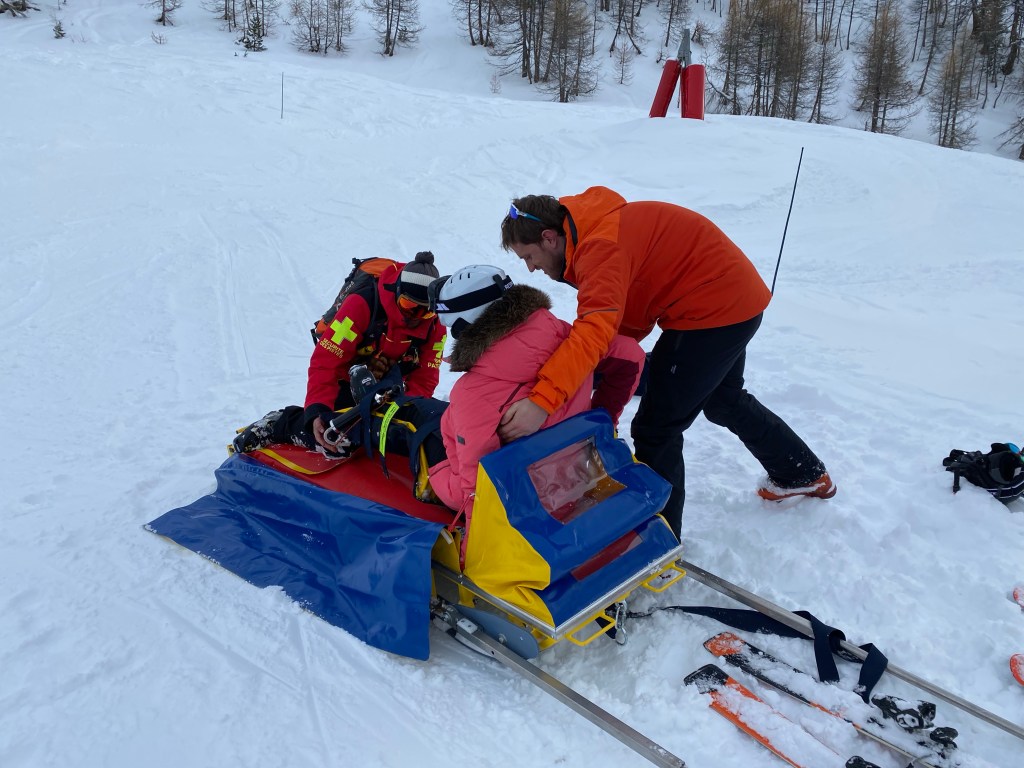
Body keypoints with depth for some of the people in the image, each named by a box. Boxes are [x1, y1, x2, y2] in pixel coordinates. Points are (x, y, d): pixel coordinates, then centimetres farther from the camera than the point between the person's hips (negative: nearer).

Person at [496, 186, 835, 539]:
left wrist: (542, 400, -50)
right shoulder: (595, 230, 7)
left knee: (655, 429, -7)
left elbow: (595, 328, -42)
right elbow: (629, 315, 7)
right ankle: (806, 474, 51)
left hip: (714, 309, -11)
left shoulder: (601, 246, -26)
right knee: (723, 400, 31)